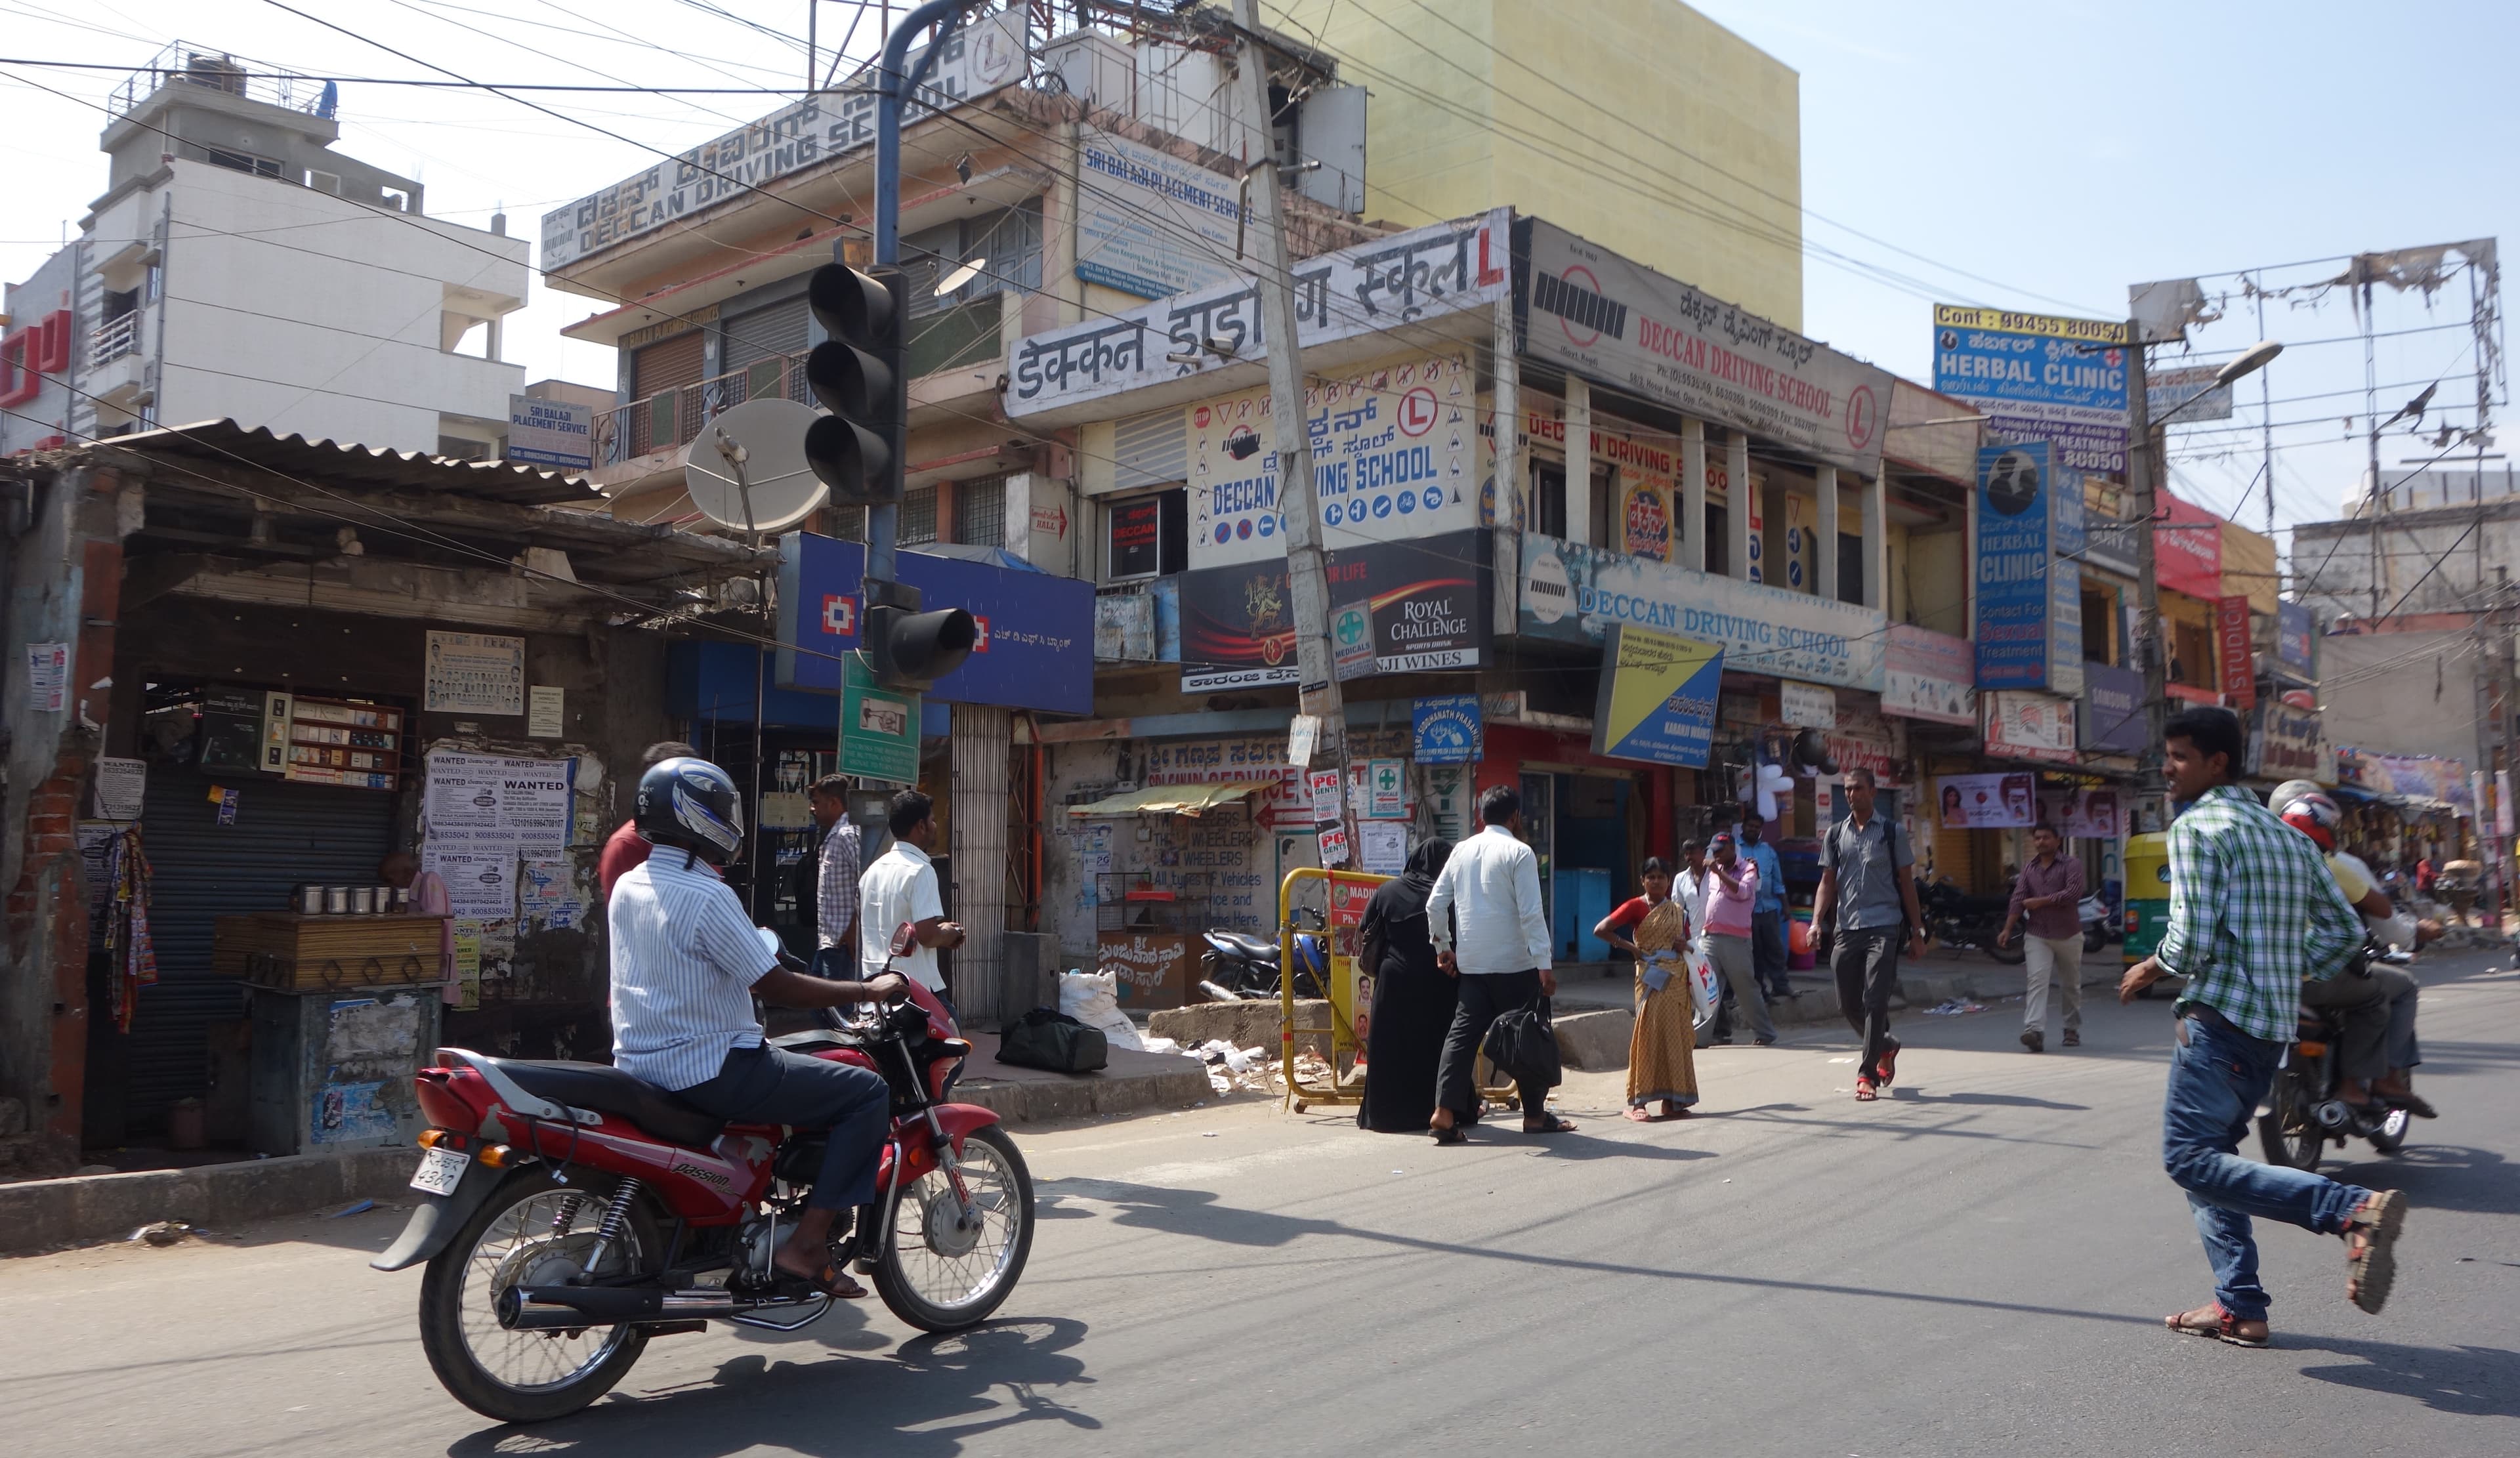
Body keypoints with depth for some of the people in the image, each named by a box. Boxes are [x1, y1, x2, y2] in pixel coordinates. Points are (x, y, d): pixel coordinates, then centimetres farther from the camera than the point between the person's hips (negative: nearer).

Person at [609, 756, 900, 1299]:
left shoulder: (626, 887, 8)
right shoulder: (706, 897, -19)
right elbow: (779, 988, -18)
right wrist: (868, 990, -7)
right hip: (709, 1069, -10)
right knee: (868, 1092, -7)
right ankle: (807, 1242, -10)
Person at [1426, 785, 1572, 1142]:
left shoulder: (1462, 850, 9)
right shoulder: (1519, 852, -8)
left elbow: (1435, 904, 9)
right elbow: (1531, 913, -14)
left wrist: (1443, 947, 20)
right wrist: (1544, 964, -14)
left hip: (1471, 963, 5)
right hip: (1514, 965, -5)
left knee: (1464, 1032, 3)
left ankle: (1446, 1112, -8)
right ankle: (1535, 1115, 16)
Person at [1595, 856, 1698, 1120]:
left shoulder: (1678, 911, 13)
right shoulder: (1636, 906, -3)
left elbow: (1687, 944, 24)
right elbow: (1601, 930, -11)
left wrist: (1685, 946, 1)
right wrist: (1631, 947, -9)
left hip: (1677, 979, 5)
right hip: (1651, 977, -5)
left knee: (1675, 1036, 4)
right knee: (1648, 1034, -9)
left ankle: (1672, 1100, 11)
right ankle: (1637, 1102, -6)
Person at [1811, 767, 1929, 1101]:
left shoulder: (1892, 833, 5)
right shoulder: (1835, 835, 12)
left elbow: (1906, 882, 7)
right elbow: (1828, 882, 12)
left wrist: (1917, 931, 5)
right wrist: (1817, 921, -3)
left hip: (1883, 927, -3)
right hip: (1845, 929, 3)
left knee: (1875, 1002, -12)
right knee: (1848, 1005, 6)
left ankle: (1867, 1074, -7)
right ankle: (1885, 1047, 33)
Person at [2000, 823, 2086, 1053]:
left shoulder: (2071, 865, -2)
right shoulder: (2029, 869, 10)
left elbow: (2073, 893, -17)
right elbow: (2018, 900, 3)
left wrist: (2041, 901, -13)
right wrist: (2008, 928, -8)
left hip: (2068, 936, -2)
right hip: (2037, 936, 2)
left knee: (2071, 986, 11)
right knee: (2037, 980, -14)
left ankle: (2073, 1029, 27)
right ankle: (2034, 1030, -25)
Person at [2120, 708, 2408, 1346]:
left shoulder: (2196, 826, -9)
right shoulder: (2286, 834, 18)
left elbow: (2194, 940, -17)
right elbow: (2345, 929, 18)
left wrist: (2152, 969, 1)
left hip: (2218, 1019, -9)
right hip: (2274, 1028, 9)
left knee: (2191, 1159, -13)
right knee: (2211, 1156, 15)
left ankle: (2356, 1208, -25)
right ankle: (2240, 1307, 12)